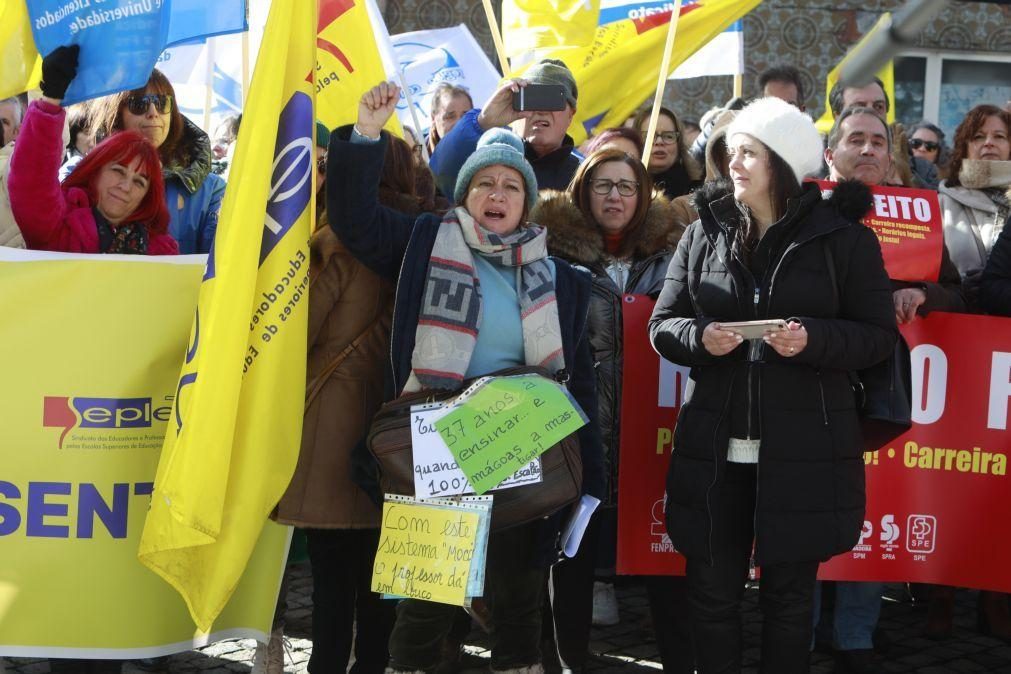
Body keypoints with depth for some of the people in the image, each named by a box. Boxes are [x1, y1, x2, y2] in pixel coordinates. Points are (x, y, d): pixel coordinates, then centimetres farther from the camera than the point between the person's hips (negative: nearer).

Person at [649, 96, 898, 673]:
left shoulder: (844, 238, -1)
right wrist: (699, 338, -12)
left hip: (804, 447, -2)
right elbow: (663, 324, 9)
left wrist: (814, 339, -17)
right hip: (714, 445, 3)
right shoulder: (704, 232, 7)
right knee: (712, 588, 9)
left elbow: (880, 336, 0)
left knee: (790, 592, 9)